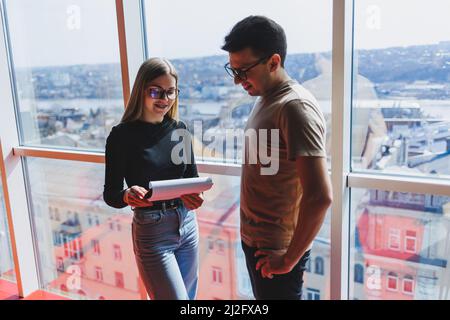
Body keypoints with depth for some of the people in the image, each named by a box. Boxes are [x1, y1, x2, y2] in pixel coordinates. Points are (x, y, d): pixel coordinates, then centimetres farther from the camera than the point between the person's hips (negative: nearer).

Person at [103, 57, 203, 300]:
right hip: (152, 233, -5)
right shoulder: (122, 135, -11)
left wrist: (194, 196, -15)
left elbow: (192, 177, 7)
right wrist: (127, 196, -30)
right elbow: (110, 194, -8)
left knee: (189, 294, 18)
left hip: (187, 224, 5)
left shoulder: (180, 129, 2)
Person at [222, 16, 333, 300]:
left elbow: (319, 196, -30)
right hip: (256, 240, 9)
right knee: (262, 296, 24)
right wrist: (253, 239, 14)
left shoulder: (295, 107, -24)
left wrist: (290, 258, -19)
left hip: (276, 249, -9)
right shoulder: (266, 99, 6)